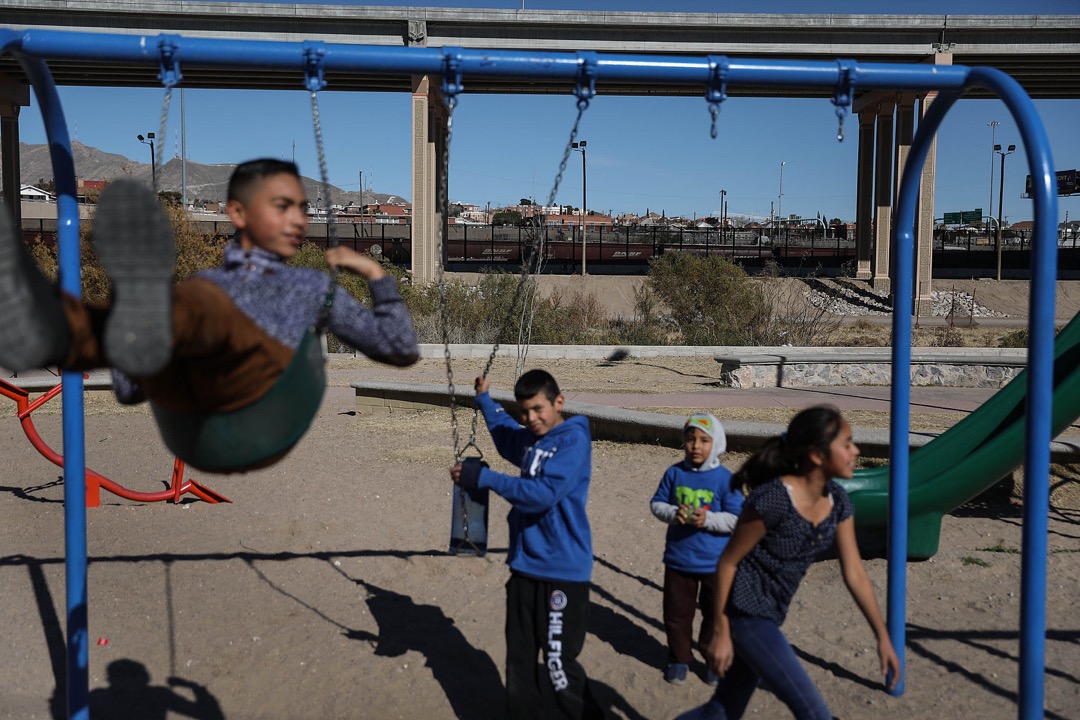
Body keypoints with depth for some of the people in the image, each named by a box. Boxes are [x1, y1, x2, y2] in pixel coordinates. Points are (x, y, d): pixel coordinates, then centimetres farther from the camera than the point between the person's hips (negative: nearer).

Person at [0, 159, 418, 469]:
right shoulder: (201, 283, 36)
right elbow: (129, 390, 31)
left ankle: (149, 318, -66)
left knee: (203, 299, -32)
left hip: (270, 389, -2)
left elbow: (402, 351, 33)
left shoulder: (313, 286, 36)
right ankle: (52, 329, -59)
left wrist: (375, 274, 27)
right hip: (185, 390, 3)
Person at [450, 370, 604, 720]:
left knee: (558, 666, -6)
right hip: (525, 565, 8)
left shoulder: (574, 440, -13)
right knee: (520, 661, 14)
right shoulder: (529, 439, 11)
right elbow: (504, 432, 37)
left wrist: (483, 477, -23)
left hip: (562, 570, -8)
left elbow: (543, 494, -24)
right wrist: (484, 399, 30)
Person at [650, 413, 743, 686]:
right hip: (678, 558, 2)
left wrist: (708, 519, -25)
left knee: (715, 613, 11)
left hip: (715, 563, -2)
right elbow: (657, 504, 3)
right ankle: (679, 658, 29)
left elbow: (736, 519, -11)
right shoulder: (675, 473, -2)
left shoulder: (725, 479, -10)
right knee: (677, 613, 12)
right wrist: (674, 513, -17)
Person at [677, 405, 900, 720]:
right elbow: (727, 562, -16)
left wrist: (883, 638, 4)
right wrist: (721, 632, -12)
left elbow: (854, 573, 4)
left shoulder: (836, 501, -2)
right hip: (745, 613, -8)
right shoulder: (773, 499, -24)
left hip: (769, 616, 8)